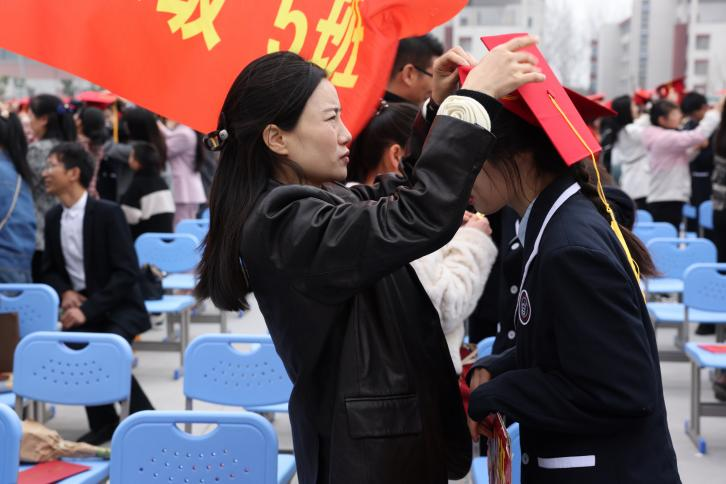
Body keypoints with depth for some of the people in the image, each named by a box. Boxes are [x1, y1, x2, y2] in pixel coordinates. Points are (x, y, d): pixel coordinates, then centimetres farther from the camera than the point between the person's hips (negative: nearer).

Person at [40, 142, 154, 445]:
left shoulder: (107, 213, -14)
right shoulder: (53, 217, 5)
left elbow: (127, 272, -17)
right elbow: (50, 269, 15)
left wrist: (88, 309, -24)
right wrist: (65, 292, -8)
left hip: (118, 306, -5)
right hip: (79, 305, 5)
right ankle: (103, 423, 3)